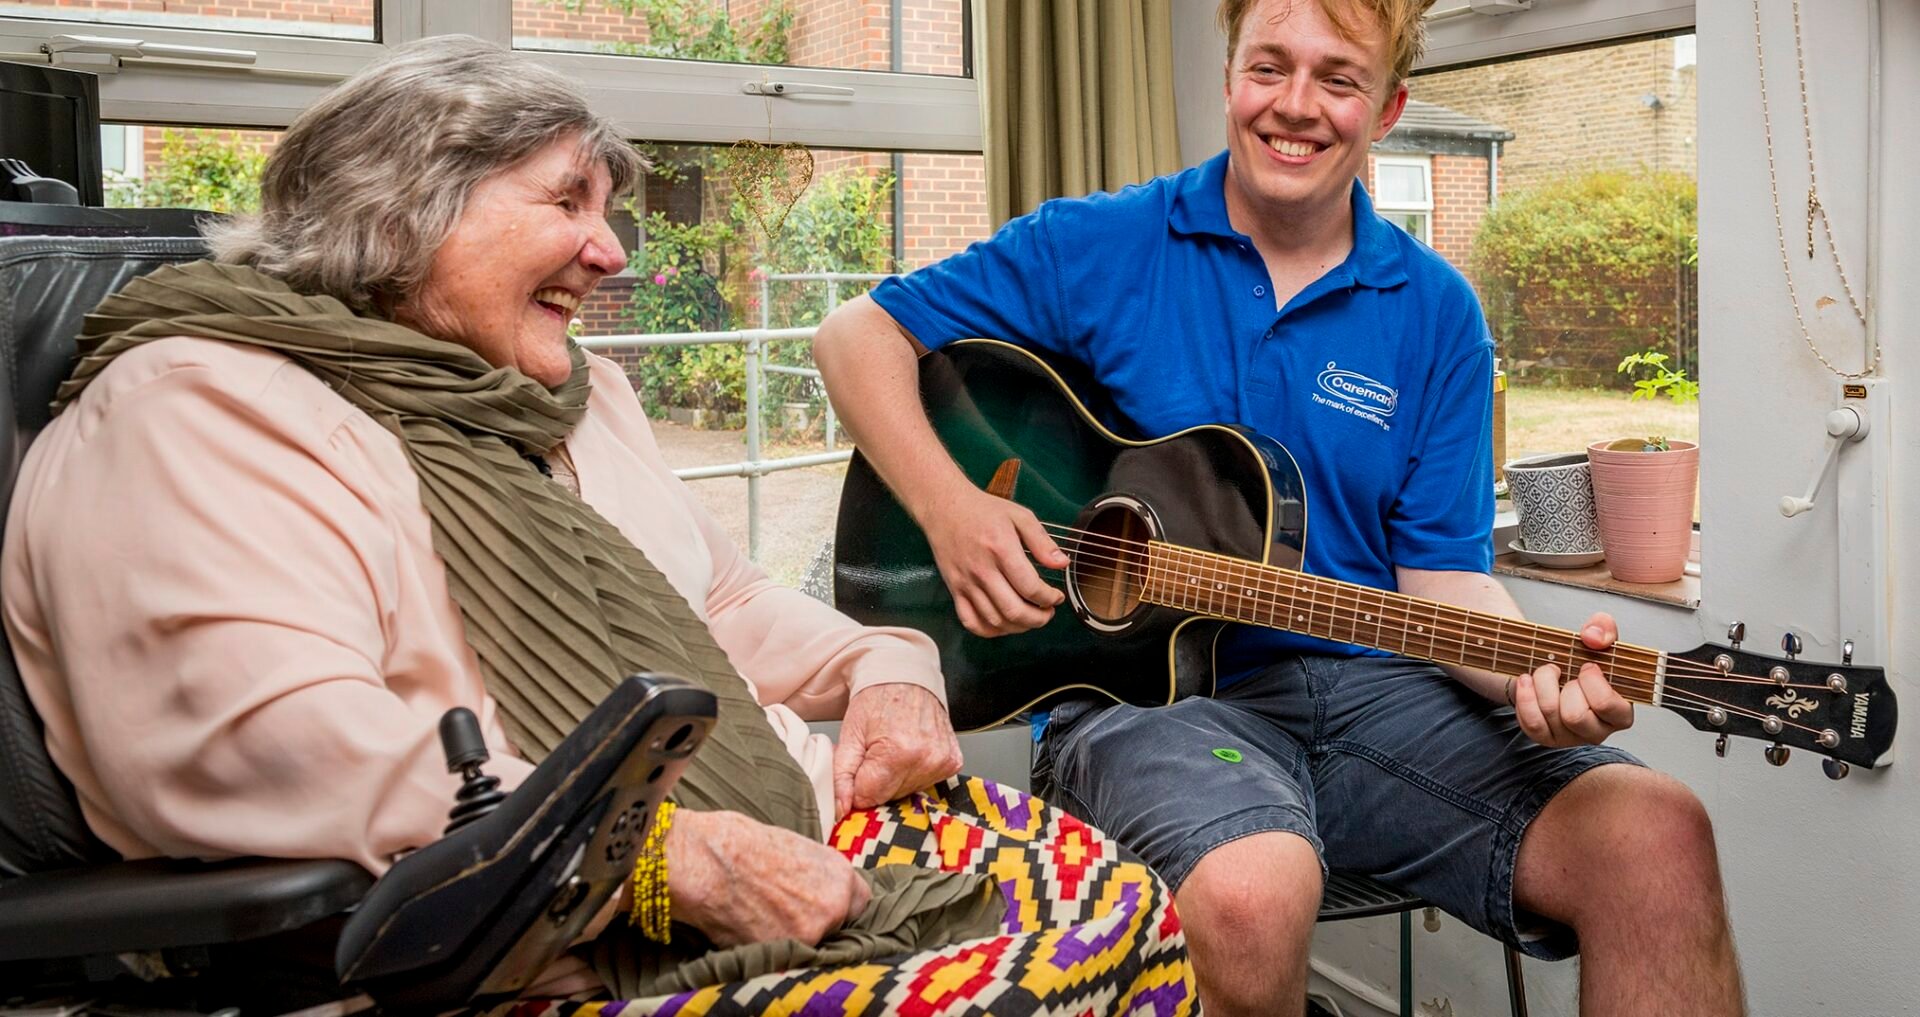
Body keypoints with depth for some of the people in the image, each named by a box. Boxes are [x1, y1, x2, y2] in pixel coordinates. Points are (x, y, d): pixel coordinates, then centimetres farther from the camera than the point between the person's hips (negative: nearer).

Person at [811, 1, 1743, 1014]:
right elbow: (858, 332, 3)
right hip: (1142, 689, -2)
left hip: (1368, 686, 3)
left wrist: (1532, 673, -16)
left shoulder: (1434, 314, 8)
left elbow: (1441, 575, 6)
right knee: (1251, 888, -36)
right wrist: (949, 507, -12)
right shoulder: (1100, 248, 1)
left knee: (1654, 833, -21)